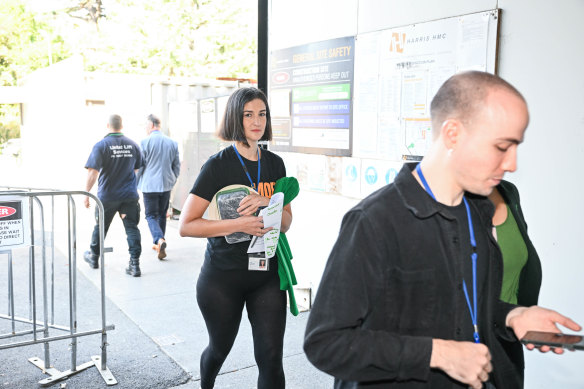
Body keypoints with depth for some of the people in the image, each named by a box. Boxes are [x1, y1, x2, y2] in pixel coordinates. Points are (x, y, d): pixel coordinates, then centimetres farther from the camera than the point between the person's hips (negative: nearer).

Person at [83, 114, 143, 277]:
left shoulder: (101, 145, -10)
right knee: (132, 228, 2)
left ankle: (94, 257, 35)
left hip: (107, 196, -2)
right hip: (130, 195, 2)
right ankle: (135, 264, -4)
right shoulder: (133, 144, 4)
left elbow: (92, 172, -15)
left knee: (100, 227, 16)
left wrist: (86, 193, -7)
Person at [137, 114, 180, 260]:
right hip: (166, 185, 5)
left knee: (151, 216, 0)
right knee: (162, 215, 16)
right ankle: (158, 243, 24)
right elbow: (177, 166, 10)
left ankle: (159, 240, -23)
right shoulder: (172, 143, 6)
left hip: (149, 185, -4)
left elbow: (139, 165, -5)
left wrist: (136, 184, 8)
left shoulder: (145, 142, -9)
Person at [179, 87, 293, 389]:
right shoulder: (218, 165, -10)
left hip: (267, 275, 3)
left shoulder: (274, 163, 4)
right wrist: (239, 224, -23)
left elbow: (286, 223, 5)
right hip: (223, 276, -3)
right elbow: (186, 226, -14)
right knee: (220, 347, 20)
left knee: (271, 357, -2)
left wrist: (266, 203, -15)